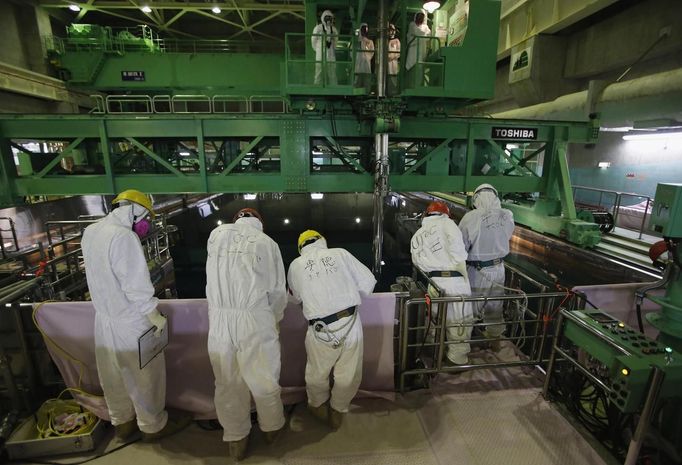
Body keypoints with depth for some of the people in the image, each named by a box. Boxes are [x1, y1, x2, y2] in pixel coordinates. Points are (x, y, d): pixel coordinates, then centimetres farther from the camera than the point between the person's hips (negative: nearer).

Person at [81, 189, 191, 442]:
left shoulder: (90, 232, 2)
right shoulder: (124, 236, -25)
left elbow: (103, 275, 8)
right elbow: (136, 284, -25)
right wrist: (155, 315, -16)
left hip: (104, 316, 8)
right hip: (130, 321, -8)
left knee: (114, 374, 22)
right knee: (144, 374, 10)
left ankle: (122, 421, 40)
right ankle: (153, 425, 28)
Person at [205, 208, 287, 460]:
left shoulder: (216, 234, 7)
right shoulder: (267, 242, 0)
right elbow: (277, 290, 2)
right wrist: (275, 319, 20)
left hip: (218, 318, 3)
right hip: (255, 318, -2)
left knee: (227, 381, 17)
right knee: (264, 378, 16)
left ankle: (236, 439, 36)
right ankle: (272, 428, 38)